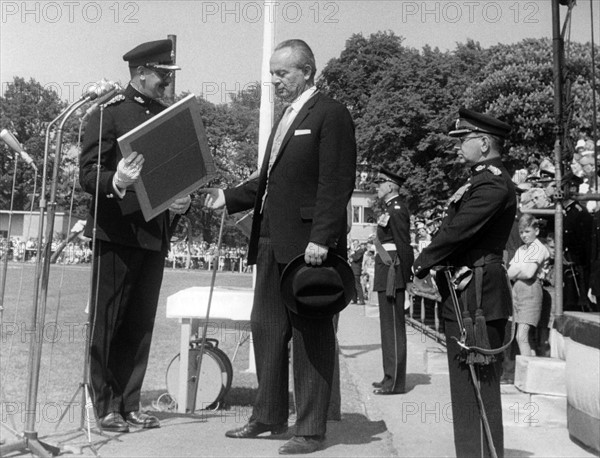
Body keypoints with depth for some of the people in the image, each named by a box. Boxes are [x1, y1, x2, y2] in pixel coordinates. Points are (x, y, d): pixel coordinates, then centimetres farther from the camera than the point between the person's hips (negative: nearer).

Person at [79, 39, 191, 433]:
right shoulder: (109, 111, -4)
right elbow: (88, 174, -9)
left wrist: (181, 201, 1)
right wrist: (117, 182, -31)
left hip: (155, 235, 6)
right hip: (117, 232, -6)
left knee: (141, 326, 9)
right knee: (107, 324, 1)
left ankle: (129, 405, 19)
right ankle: (104, 407, 11)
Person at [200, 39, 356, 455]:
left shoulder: (331, 114, -6)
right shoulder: (287, 117, 21)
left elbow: (336, 183, -15)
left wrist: (320, 239, -21)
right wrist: (228, 197, 10)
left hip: (307, 243, -9)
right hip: (272, 241, 9)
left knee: (311, 336, 0)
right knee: (266, 328, 13)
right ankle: (269, 416, 27)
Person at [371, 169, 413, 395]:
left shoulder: (397, 209, -12)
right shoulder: (390, 208, 17)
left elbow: (404, 245, -17)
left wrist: (401, 278, -18)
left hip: (392, 271, -10)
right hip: (385, 273, 10)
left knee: (393, 326, -5)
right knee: (389, 325, 14)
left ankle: (395, 382, 1)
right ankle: (391, 376, 24)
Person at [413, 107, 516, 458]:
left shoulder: (493, 183, -15)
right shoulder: (484, 180, 18)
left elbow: (458, 230, -21)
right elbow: (455, 228, 16)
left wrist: (422, 264, -9)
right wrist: (432, 261, 2)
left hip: (475, 295, -11)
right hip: (467, 295, 11)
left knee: (477, 385, -4)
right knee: (468, 383, 17)